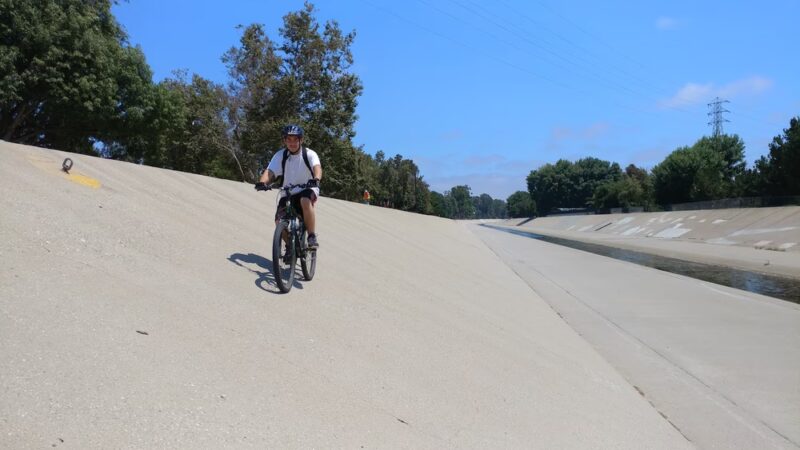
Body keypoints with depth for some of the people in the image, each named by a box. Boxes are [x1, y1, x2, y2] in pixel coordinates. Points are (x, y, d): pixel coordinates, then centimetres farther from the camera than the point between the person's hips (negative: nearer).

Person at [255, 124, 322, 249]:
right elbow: (270, 172, -17)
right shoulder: (280, 155, -4)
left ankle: (312, 237, -26)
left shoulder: (309, 154, -9)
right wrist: (262, 182, -39)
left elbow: (317, 167, -29)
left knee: (305, 201, -37)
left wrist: (316, 179, -52)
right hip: (287, 194, 3)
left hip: (307, 190, -2)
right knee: (279, 221, -17)